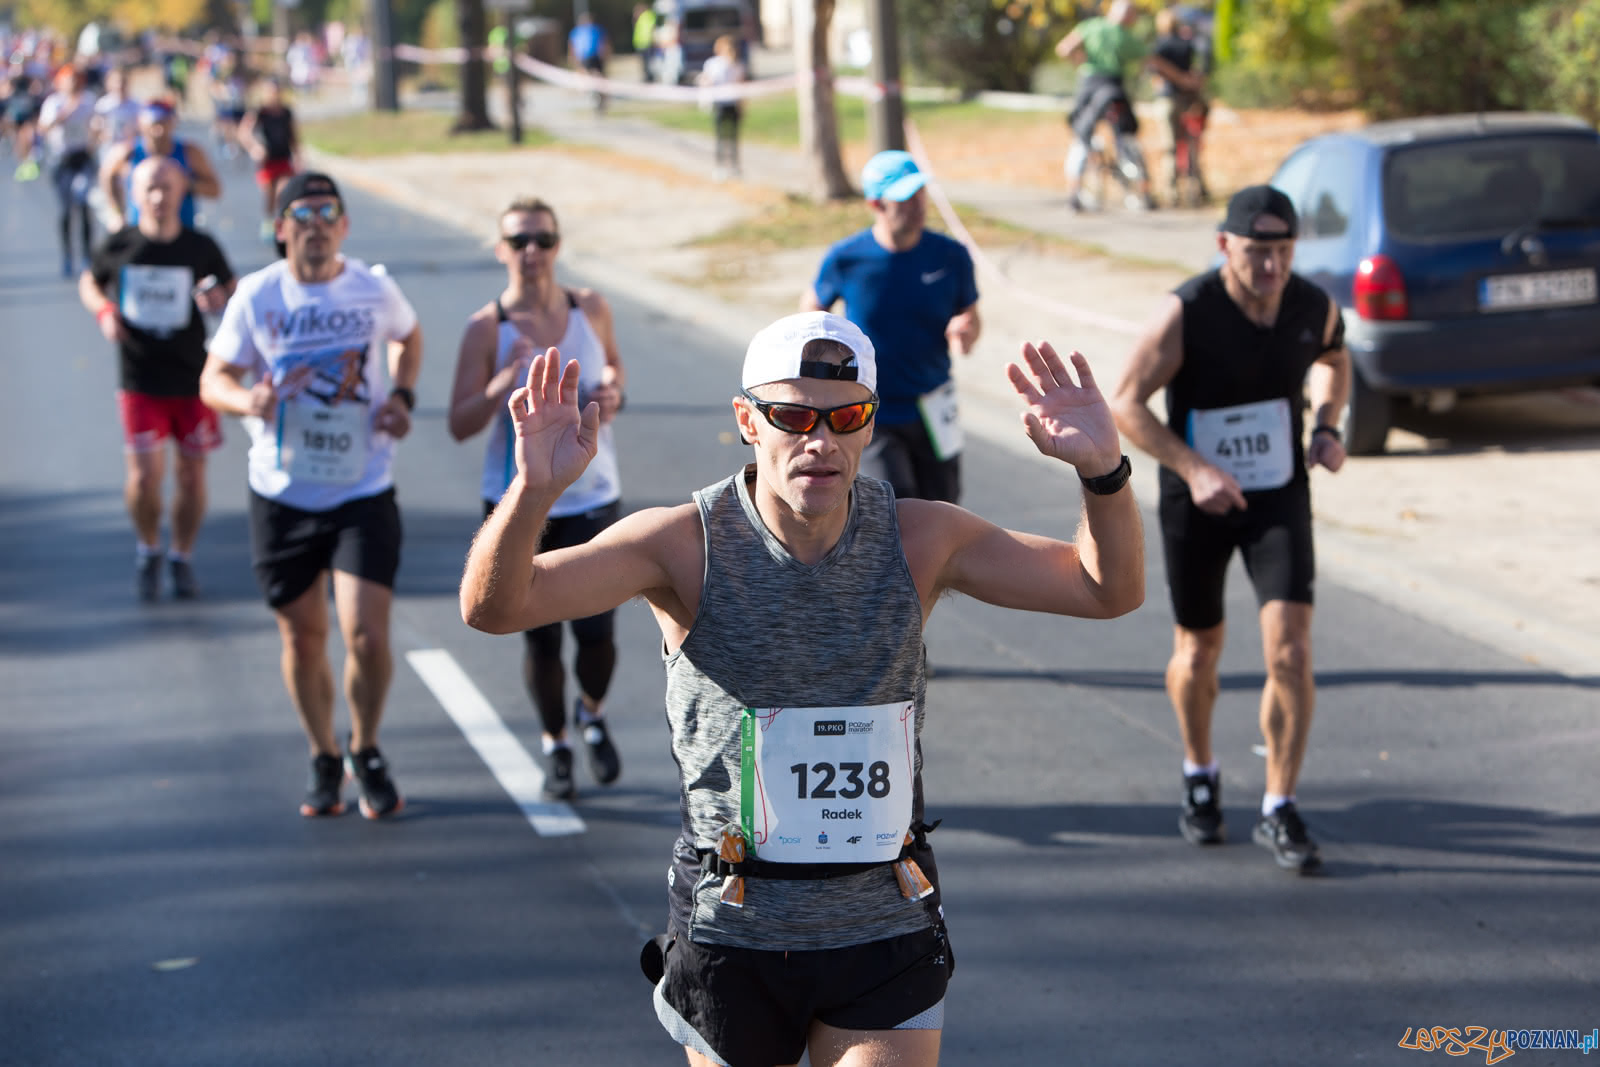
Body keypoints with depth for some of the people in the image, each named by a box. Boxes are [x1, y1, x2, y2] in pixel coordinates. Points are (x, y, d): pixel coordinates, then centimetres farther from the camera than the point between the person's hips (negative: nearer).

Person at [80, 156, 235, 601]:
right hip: (141, 382, -1)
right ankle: (148, 549, 20)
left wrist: (219, 299, -15)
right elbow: (89, 282, 14)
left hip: (193, 379, 1)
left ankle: (181, 558, 27)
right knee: (145, 474, -7)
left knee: (191, 473, 7)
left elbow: (234, 290, 8)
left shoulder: (201, 248, -5)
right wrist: (104, 312, -5)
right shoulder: (119, 247, -3)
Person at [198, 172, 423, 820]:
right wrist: (246, 400, -23)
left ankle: (366, 753, 15)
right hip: (282, 496, 1)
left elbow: (409, 336, 20)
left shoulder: (375, 290, -2)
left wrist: (402, 396, 2)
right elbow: (213, 378, 0)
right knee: (303, 639, 10)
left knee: (366, 635, -12)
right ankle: (324, 761, 31)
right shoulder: (257, 296, -5)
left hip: (363, 493, -1)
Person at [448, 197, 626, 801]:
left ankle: (592, 714, 28)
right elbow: (460, 426, -11)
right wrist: (507, 380, -27)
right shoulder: (487, 328, -10)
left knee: (596, 632, -6)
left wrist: (612, 394, -4)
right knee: (540, 639, 3)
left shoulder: (591, 310, -1)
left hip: (591, 497, 2)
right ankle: (555, 746, 28)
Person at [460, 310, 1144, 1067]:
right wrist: (531, 492, -41)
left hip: (885, 929, 1)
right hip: (730, 938, -1)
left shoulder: (918, 539, -4)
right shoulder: (688, 545, -12)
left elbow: (1110, 590, -3)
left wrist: (1102, 470, -22)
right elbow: (494, 606, -21)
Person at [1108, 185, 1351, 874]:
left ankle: (1279, 812, -2)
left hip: (1280, 498, 2)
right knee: (1198, 652, 14)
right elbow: (1124, 404, -16)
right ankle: (1200, 775, 42)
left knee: (1290, 650, -13)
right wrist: (1194, 469, -27)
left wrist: (1326, 427, -3)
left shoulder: (1314, 307, -9)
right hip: (1196, 501, -1)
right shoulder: (1186, 313, -21)